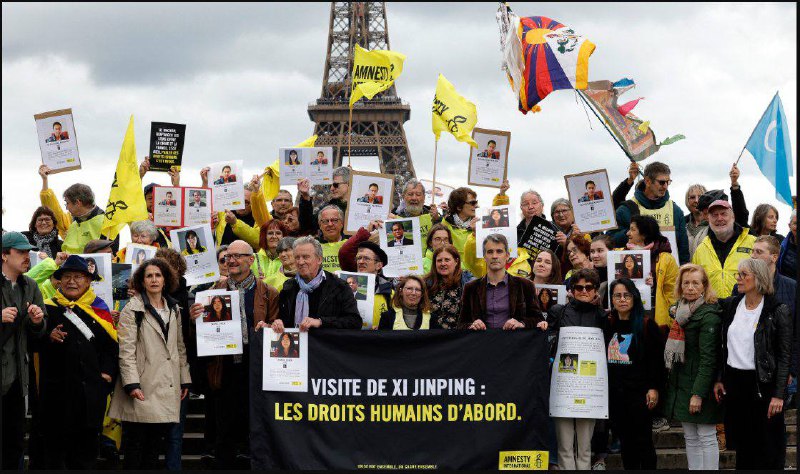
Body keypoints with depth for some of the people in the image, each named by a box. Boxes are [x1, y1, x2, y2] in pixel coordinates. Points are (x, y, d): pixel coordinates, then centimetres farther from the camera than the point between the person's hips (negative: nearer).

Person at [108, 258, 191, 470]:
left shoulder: (174, 309, 16)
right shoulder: (133, 309, -3)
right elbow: (126, 350, -9)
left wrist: (184, 380, 14)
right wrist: (132, 383, -17)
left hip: (167, 387, 5)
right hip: (143, 388, -5)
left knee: (155, 444, 8)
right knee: (135, 444, -3)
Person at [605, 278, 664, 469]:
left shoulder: (646, 325, -4)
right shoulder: (608, 325, 10)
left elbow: (656, 359, -7)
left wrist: (654, 388, -13)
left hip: (638, 391, -5)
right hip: (614, 392, 5)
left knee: (642, 440, -1)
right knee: (624, 440, 9)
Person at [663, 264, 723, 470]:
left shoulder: (709, 316, -13)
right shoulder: (680, 311, 11)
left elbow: (708, 358, -17)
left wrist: (698, 393, -20)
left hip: (700, 384, -8)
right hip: (681, 382, 8)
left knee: (706, 438, -3)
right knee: (690, 438, 10)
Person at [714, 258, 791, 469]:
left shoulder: (777, 310, -9)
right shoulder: (731, 305, 6)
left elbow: (784, 355, -9)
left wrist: (779, 395, -12)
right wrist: (719, 379, 8)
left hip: (762, 383, -5)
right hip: (734, 381, 5)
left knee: (768, 450, 3)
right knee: (742, 444, 12)